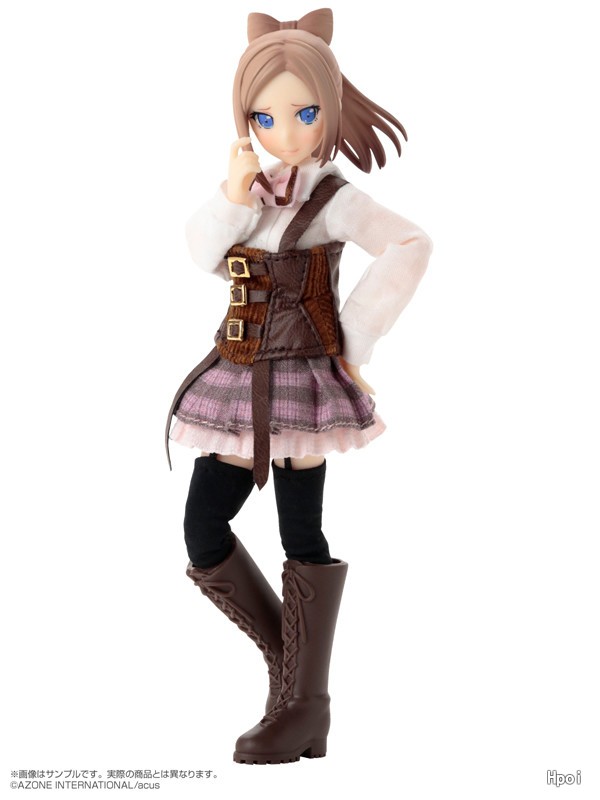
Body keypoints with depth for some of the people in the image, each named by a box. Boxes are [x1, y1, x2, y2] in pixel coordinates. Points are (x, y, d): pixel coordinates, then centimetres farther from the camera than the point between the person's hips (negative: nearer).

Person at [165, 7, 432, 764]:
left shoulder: (332, 198, -9)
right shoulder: (255, 185, 9)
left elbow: (409, 247, -23)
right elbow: (205, 252, -3)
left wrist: (356, 338, -19)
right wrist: (232, 197, -19)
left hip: (301, 382, -6)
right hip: (240, 385, 7)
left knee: (301, 537, -1)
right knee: (203, 535, 5)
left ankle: (303, 706, 9)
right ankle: (288, 653, 25)